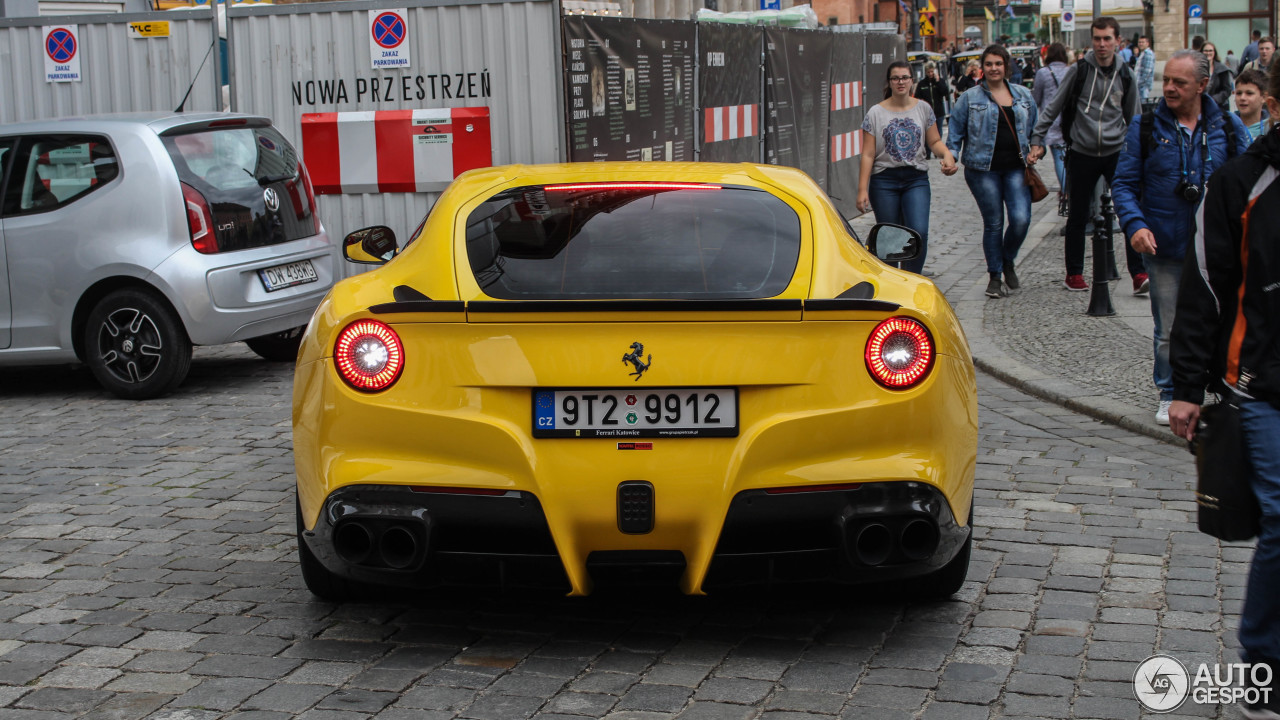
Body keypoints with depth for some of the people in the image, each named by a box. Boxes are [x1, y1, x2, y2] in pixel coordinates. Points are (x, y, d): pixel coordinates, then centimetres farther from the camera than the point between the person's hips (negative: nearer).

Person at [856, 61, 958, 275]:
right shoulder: (876, 113, 2)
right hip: (884, 179, -1)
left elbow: (934, 141, 11)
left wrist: (947, 155, -12)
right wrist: (862, 189, -6)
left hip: (916, 179, 1)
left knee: (919, 233, -16)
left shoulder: (923, 109, 8)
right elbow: (868, 155, -1)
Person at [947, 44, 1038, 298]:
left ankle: (1008, 262, 16)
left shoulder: (1023, 95, 12)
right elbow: (955, 132, 5)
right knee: (993, 223, 1)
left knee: (1021, 219, -11)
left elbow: (1034, 128, 20)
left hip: (1016, 168, 2)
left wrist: (1034, 151, 6)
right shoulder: (970, 98, 3)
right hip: (983, 169, -2)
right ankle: (994, 277, 15)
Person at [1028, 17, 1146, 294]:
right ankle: (1074, 274, 20)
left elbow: (1133, 119, 13)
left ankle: (1139, 274, -7)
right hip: (1082, 154, -1)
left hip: (1117, 153, 1)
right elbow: (1053, 108, 4)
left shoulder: (1126, 76, 3)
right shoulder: (1079, 72, -2)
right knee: (1078, 217, 7)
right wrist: (1037, 140, 0)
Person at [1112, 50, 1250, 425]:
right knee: (1168, 329, 7)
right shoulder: (1145, 127, 0)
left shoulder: (1228, 127, 2)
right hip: (1165, 247, 0)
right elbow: (1124, 182, 2)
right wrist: (1134, 224, -15)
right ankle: (1169, 394, 25)